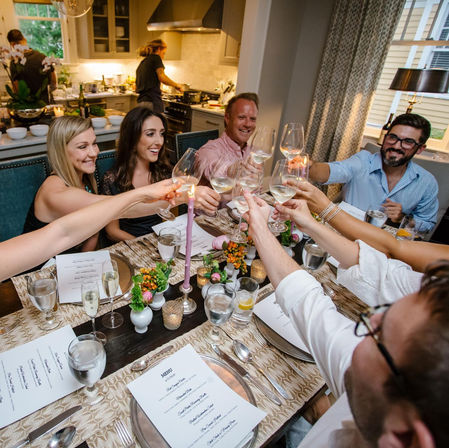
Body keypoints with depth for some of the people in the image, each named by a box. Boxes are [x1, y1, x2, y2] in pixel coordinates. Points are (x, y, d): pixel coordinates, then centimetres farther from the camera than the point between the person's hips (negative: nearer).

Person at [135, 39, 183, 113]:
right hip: (152, 102, -8)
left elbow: (136, 88, 24)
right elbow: (162, 77, -15)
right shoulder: (155, 58, 1)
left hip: (141, 102, 8)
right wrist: (176, 85, -2)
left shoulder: (142, 63, 23)